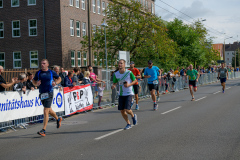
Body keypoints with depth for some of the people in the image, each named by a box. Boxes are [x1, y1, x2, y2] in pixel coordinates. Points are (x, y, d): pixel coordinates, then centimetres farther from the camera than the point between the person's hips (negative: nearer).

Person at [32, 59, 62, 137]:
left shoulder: (51, 72, 0)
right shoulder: (38, 73, 7)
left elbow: (59, 78, 14)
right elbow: (33, 81, 16)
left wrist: (55, 83, -6)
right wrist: (36, 83, -6)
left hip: (49, 93, -5)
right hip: (41, 94, 5)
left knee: (46, 112, -11)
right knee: (49, 110, 20)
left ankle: (43, 130, -10)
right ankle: (58, 119, 48)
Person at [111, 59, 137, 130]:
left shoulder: (129, 73, -11)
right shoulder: (116, 74, -1)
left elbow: (135, 80, 1)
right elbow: (114, 83, 9)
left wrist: (129, 84, -17)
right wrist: (113, 86, -15)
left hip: (129, 93, -4)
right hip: (121, 94, 4)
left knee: (127, 109, -14)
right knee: (122, 110, 3)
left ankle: (133, 116, 21)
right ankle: (128, 124, 23)